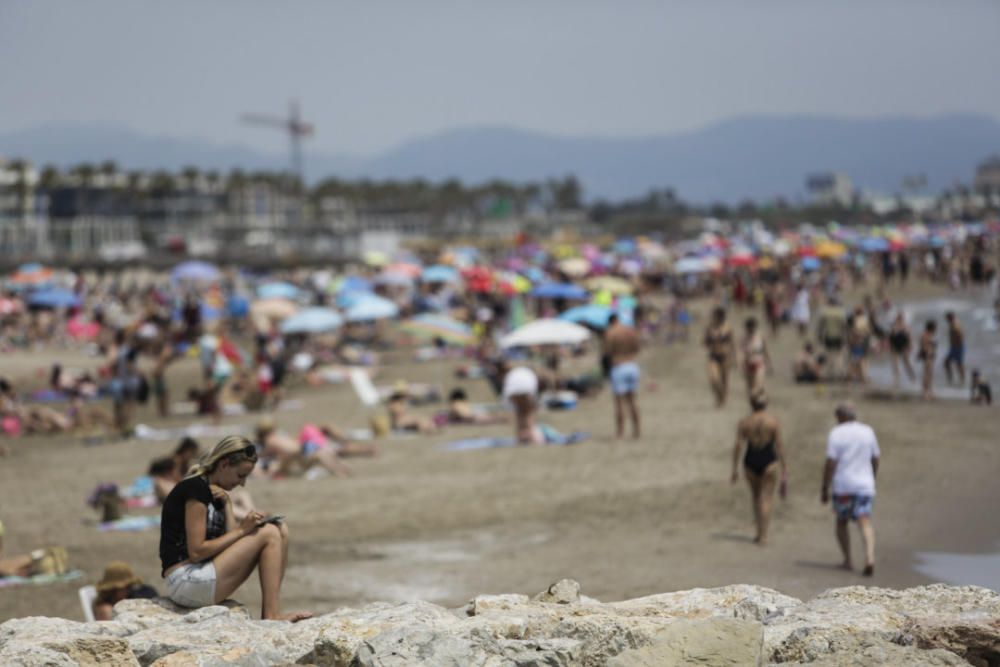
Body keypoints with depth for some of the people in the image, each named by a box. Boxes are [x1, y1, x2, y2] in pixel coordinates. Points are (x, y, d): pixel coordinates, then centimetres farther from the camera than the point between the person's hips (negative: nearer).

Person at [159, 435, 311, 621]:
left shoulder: (214, 493, 17)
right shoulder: (196, 488, -12)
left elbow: (229, 540, 7)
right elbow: (196, 552, -18)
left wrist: (226, 504, -2)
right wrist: (242, 530, -13)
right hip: (185, 582, -9)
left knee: (281, 531, 4)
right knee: (269, 534, -13)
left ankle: (268, 613, -5)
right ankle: (272, 616, -13)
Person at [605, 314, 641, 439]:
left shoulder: (610, 333, -9)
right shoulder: (632, 331, 6)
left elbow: (608, 352, -11)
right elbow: (636, 350, 10)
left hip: (618, 368, -5)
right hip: (633, 366, 5)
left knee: (619, 402, -1)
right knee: (631, 400, 14)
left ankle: (620, 432, -2)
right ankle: (636, 430, 14)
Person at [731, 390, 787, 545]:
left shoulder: (744, 422, -2)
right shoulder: (773, 421, -7)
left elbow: (738, 446, -5)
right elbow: (779, 446, -6)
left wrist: (735, 468, 2)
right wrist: (784, 469, 1)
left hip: (751, 462, 2)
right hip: (768, 462, -2)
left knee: (756, 497, 20)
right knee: (766, 499, 1)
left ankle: (760, 533, 26)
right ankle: (763, 536, -5)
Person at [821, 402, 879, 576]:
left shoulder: (837, 433, -5)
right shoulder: (868, 431, 8)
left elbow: (830, 463, -10)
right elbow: (875, 459, 15)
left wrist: (825, 489, -6)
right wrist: (872, 480, 29)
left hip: (843, 485, -2)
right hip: (865, 484, 2)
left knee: (842, 523, 15)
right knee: (865, 523, -7)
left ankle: (847, 560, 15)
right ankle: (869, 557, -27)